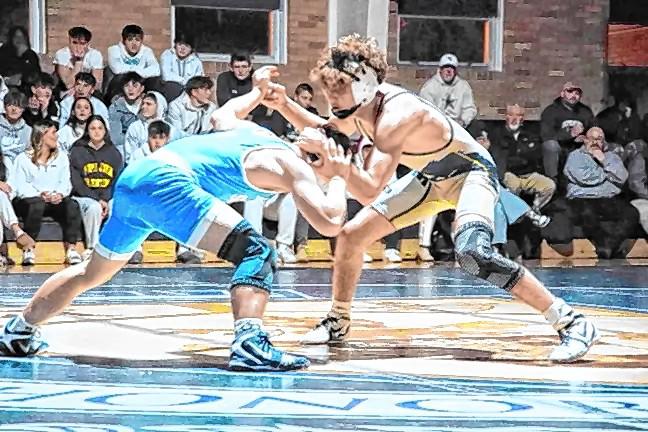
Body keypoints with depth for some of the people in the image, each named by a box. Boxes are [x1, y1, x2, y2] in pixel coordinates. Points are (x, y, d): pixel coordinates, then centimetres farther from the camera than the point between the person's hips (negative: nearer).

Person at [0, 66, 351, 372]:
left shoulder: (251, 131, 24)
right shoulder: (294, 165, 2)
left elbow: (222, 115, 48)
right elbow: (331, 223, -8)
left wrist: (257, 92, 62)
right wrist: (340, 177, 8)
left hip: (132, 178, 9)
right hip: (165, 182, -9)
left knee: (92, 273, 29)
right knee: (257, 252, -12)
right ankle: (249, 344, -34)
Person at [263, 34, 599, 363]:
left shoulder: (394, 114, -35)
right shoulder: (358, 107, -10)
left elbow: (369, 191, -44)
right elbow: (323, 131, 14)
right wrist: (284, 105, 0)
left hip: (470, 171, -9)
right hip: (430, 177, 9)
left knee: (473, 254, -34)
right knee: (351, 234, 5)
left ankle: (571, 323, -27)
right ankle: (338, 322, 26)